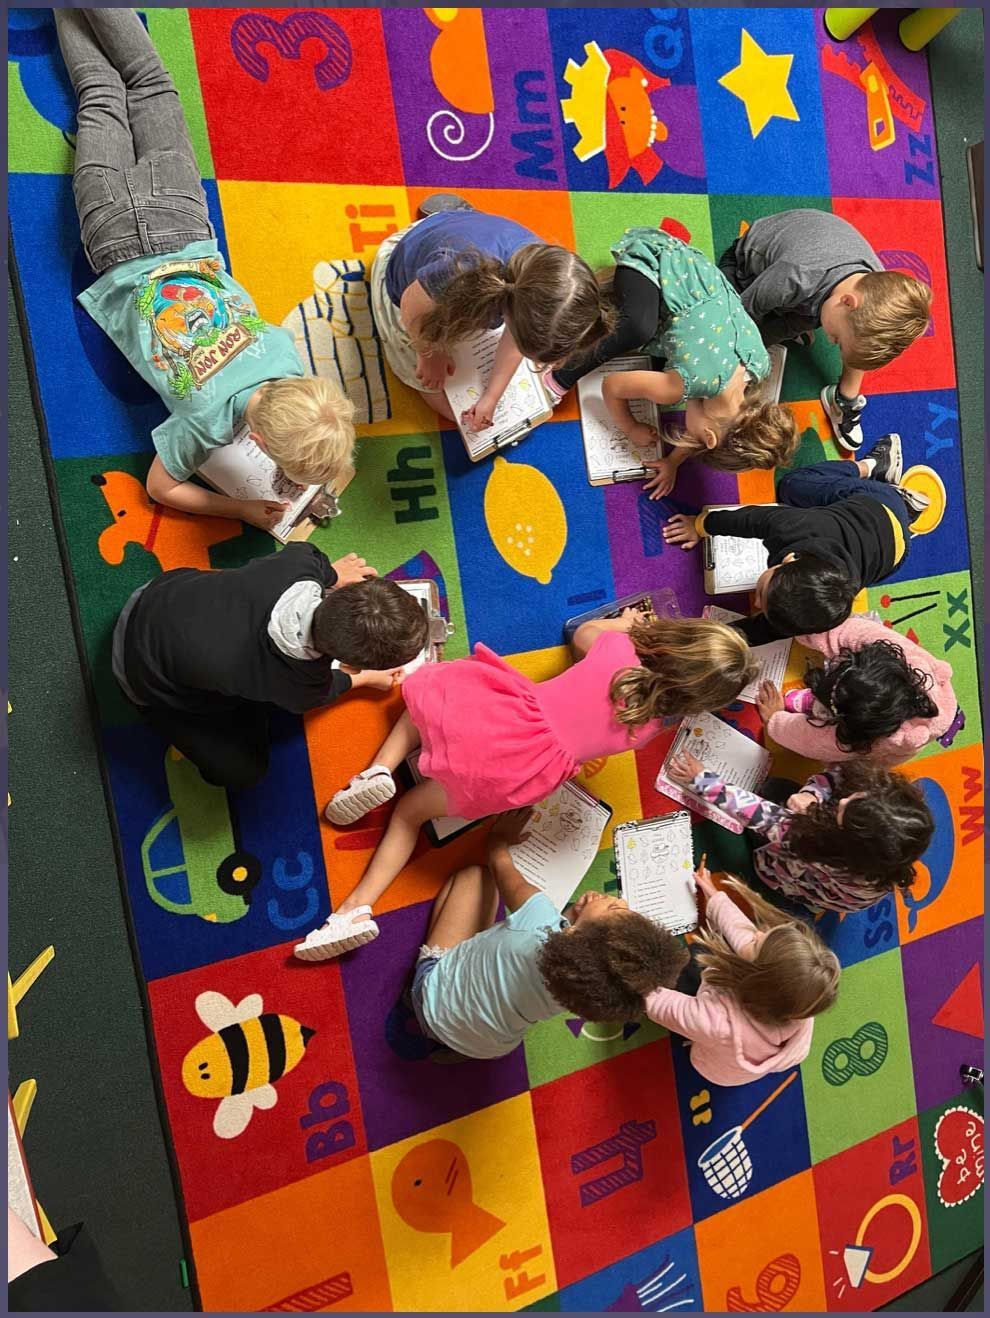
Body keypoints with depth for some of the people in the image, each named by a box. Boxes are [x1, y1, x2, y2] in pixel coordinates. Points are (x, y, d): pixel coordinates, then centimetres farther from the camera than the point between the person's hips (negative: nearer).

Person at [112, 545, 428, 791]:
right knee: (241, 770, 0)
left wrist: (331, 573, 17)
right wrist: (366, 679, 7)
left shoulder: (298, 563, -31)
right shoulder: (297, 683, -37)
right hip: (148, 677, -5)